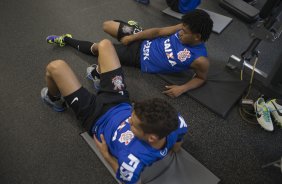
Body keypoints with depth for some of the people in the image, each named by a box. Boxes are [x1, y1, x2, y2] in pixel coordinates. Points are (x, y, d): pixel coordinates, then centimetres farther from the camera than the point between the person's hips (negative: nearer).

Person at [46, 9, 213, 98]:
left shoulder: (199, 59, -25)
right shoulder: (183, 28, -11)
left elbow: (202, 78, -8)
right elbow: (158, 31, -3)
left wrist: (182, 88, -24)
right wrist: (133, 37, -3)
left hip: (141, 59, -4)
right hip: (144, 42, 5)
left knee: (98, 48, -1)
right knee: (106, 25, 13)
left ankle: (66, 40, 26)